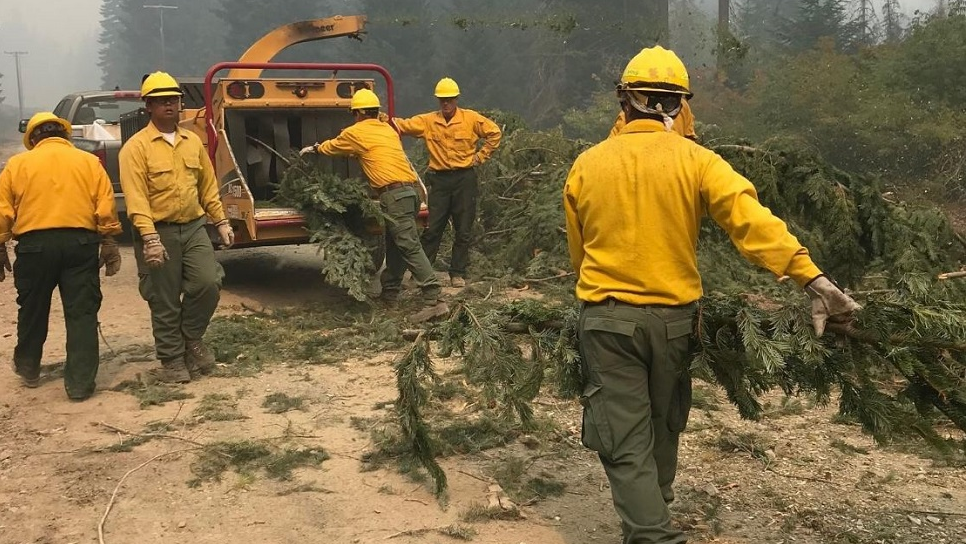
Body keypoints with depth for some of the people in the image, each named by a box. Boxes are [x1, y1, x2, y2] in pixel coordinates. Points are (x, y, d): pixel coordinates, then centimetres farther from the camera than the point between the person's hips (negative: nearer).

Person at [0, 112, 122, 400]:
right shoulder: (88, 161, 8)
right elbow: (106, 208, 0)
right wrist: (109, 243, 7)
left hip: (34, 244, 1)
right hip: (80, 242, 0)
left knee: (33, 310, 19)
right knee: (82, 313, 4)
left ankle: (28, 368, 37)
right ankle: (80, 383, 3)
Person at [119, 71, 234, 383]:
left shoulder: (193, 141, 10)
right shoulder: (137, 147, -8)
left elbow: (208, 186, 16)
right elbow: (136, 197, -16)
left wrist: (221, 222, 10)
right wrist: (149, 237, -25)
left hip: (194, 227, 4)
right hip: (159, 232, -4)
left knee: (208, 284, -9)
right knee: (165, 303, 3)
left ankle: (192, 339, 16)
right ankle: (172, 360, 18)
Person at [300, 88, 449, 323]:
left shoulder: (355, 132, 2)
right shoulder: (388, 130, 23)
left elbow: (332, 146, 21)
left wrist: (315, 148, 43)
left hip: (394, 194, -9)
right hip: (409, 192, 9)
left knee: (410, 247, -15)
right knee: (394, 245, 20)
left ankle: (434, 301, -23)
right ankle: (389, 292, 32)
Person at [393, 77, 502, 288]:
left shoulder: (470, 118, -1)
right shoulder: (428, 121, 3)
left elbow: (495, 133, 4)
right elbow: (405, 125, -6)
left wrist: (480, 156, 0)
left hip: (464, 178, -1)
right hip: (439, 179, 1)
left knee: (463, 230, 5)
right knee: (432, 228, 1)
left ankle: (458, 273, 13)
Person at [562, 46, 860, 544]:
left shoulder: (587, 165, -2)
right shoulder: (694, 160, -7)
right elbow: (752, 220, -21)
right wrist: (811, 278, -26)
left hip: (606, 319, -1)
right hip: (673, 317, 2)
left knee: (625, 444, 2)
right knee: (661, 431, 23)